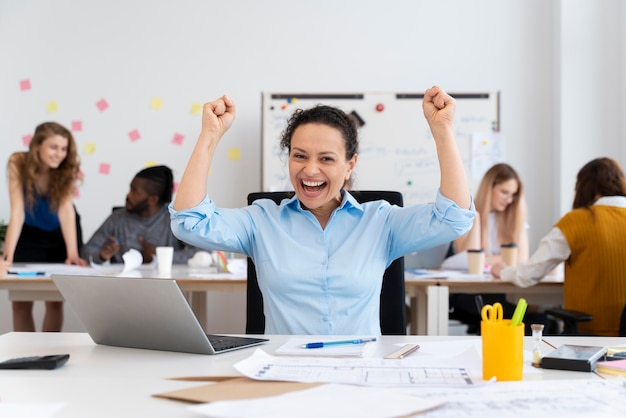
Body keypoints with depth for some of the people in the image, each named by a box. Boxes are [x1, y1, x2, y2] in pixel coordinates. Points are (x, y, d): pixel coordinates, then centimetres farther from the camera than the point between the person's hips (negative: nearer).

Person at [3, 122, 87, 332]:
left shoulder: (67, 168, -22)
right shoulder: (18, 163, -26)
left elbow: (66, 210, -30)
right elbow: (17, 211, -30)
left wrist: (72, 253, -41)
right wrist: (7, 255, -38)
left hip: (61, 235, 1)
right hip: (30, 234, 0)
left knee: (55, 301, 0)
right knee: (21, 301, -5)